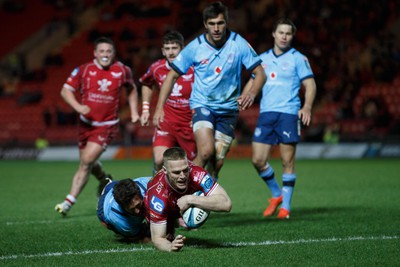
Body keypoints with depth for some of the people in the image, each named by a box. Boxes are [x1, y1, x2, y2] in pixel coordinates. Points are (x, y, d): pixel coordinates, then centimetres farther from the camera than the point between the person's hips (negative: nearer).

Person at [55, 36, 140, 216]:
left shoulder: (122, 71, -2)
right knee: (87, 163, 14)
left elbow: (131, 89, 17)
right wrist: (78, 106, -20)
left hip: (107, 125, -3)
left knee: (86, 162, -15)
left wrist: (134, 111, 6)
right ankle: (104, 179, 49)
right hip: (86, 123, 3)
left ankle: (69, 201, -11)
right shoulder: (83, 70, -5)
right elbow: (66, 90, -3)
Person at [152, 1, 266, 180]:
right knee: (206, 151, -25)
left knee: (217, 162, -1)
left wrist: (251, 93, -25)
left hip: (228, 108, 2)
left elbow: (260, 73, -4)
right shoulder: (195, 47, -7)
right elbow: (172, 76, 2)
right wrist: (159, 108, -5)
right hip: (202, 104, -2)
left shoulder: (239, 44, -8)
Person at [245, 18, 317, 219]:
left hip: (288, 114, -4)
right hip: (265, 114, 4)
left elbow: (310, 84, -1)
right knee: (258, 160, -1)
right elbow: (253, 82, 25)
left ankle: (285, 206, 5)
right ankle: (276, 195, 21)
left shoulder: (298, 58, 2)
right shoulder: (263, 58, 15)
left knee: (287, 162, -3)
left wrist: (307, 107, -17)